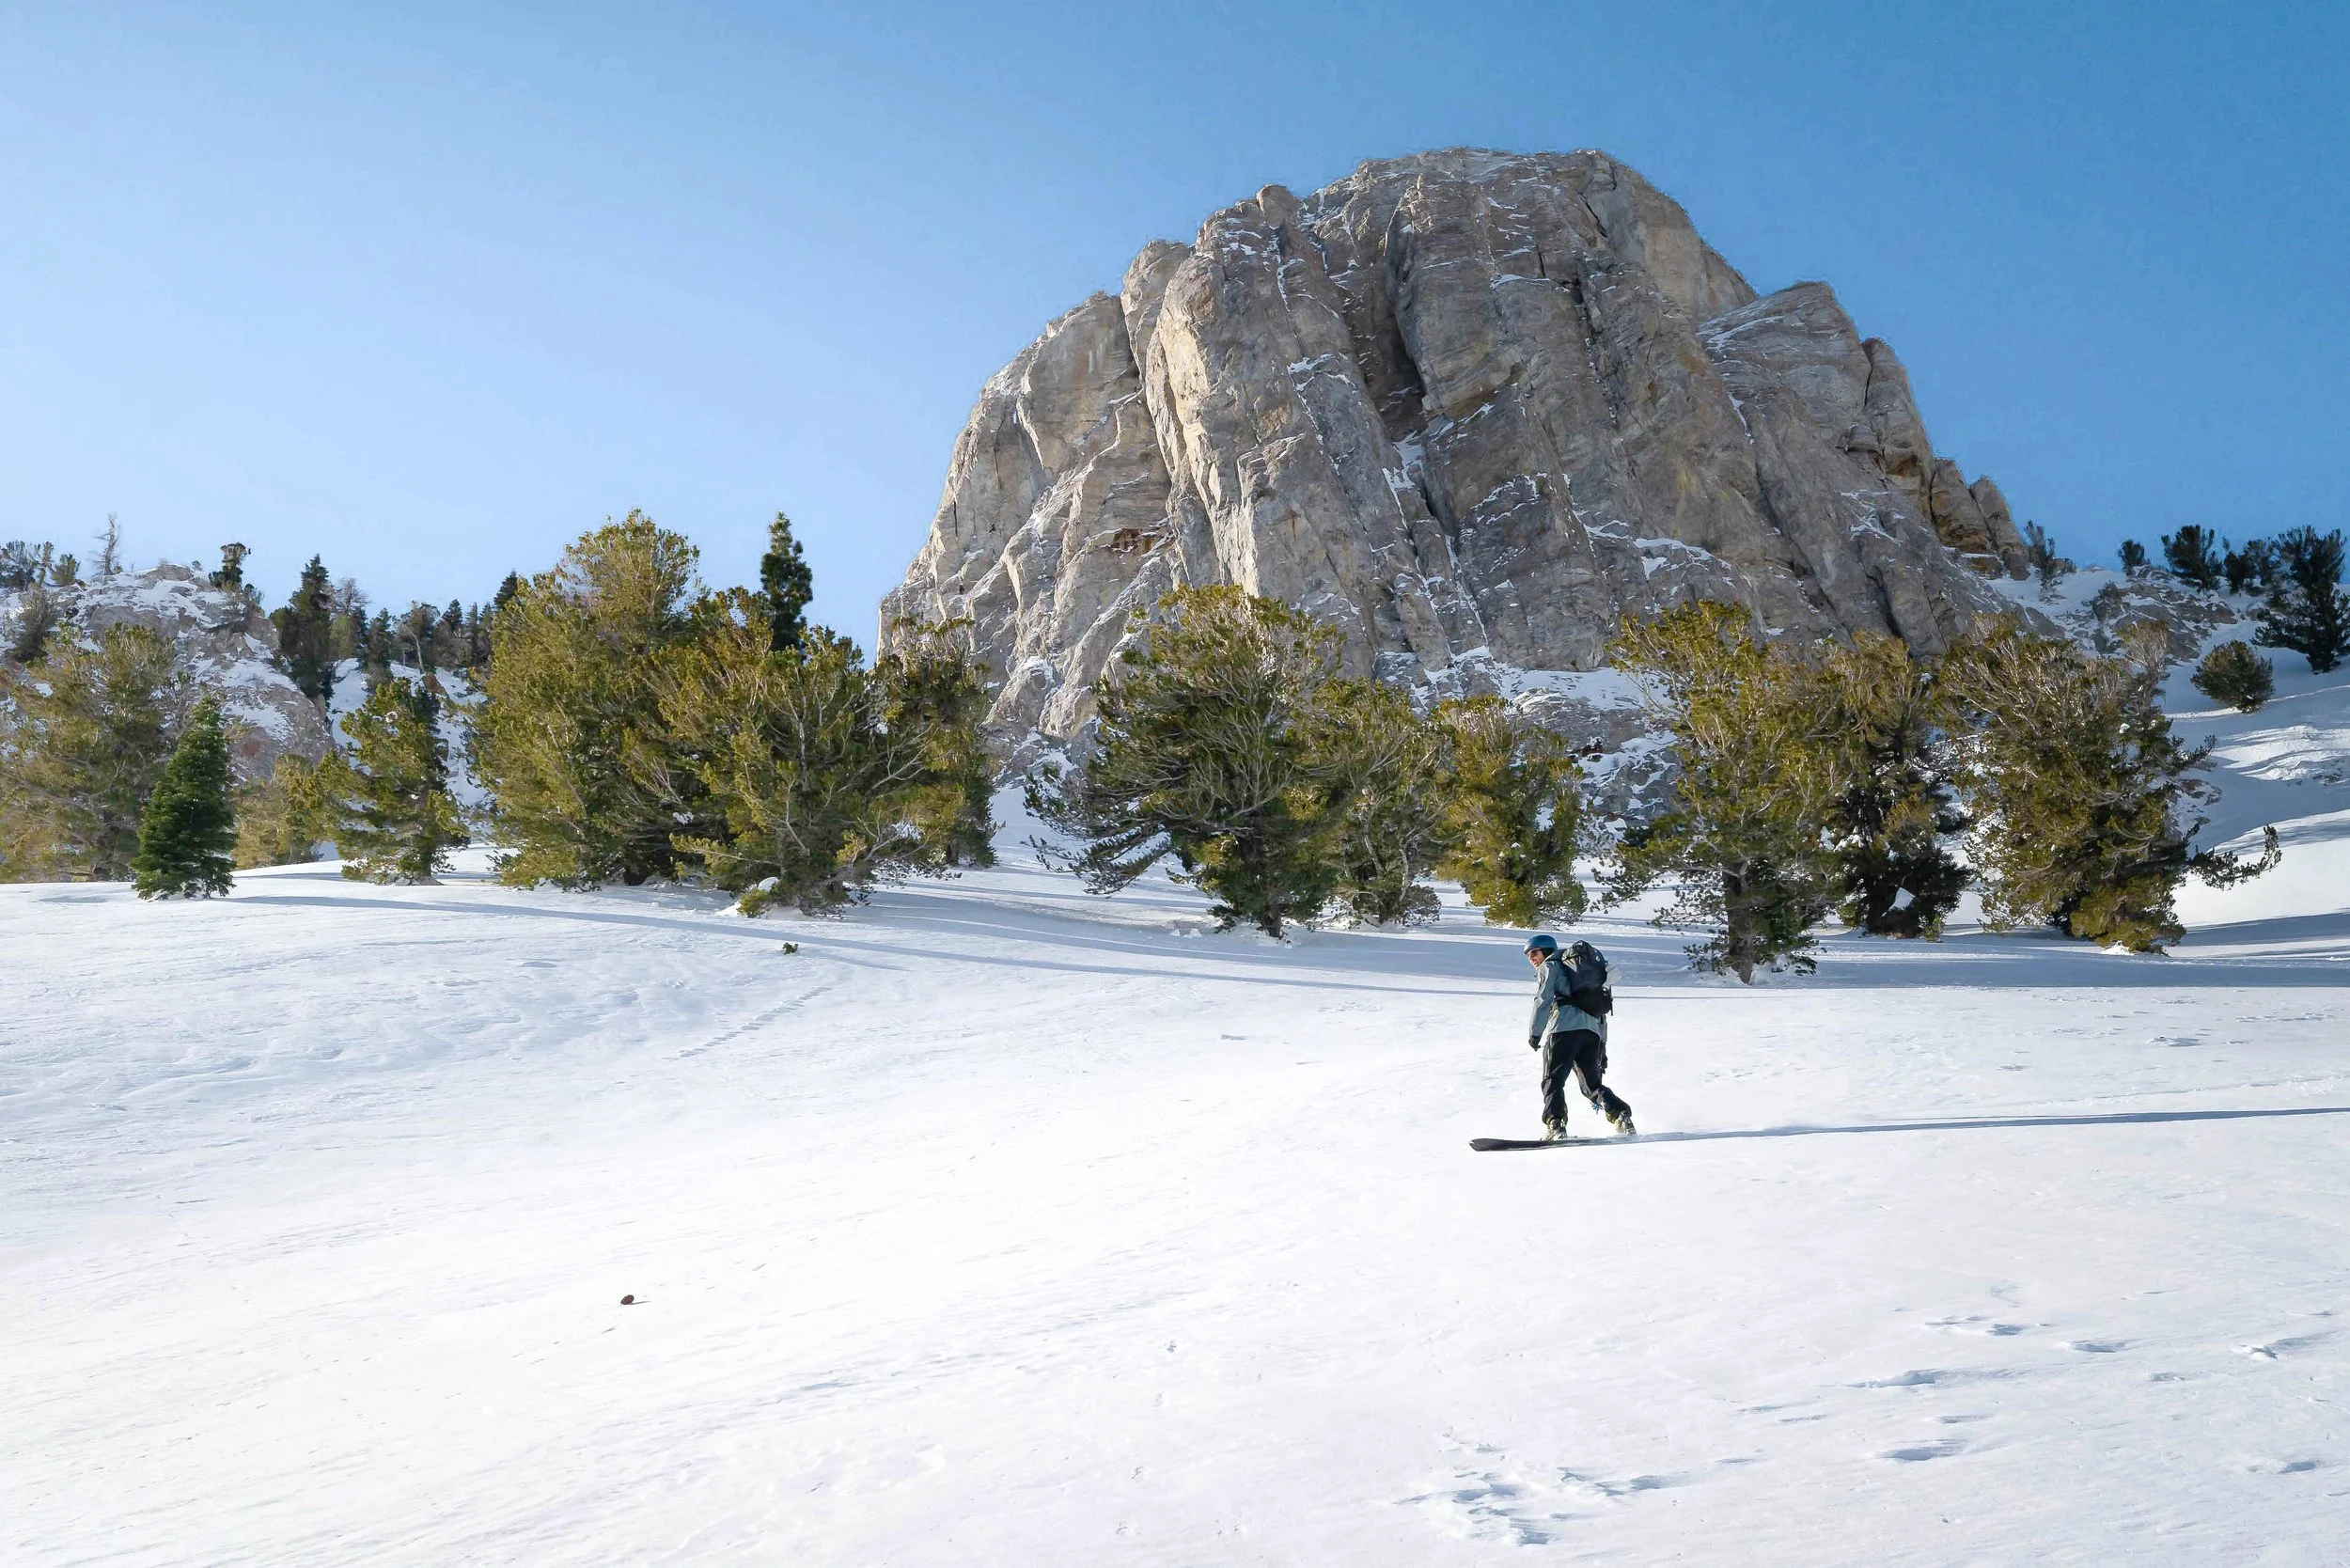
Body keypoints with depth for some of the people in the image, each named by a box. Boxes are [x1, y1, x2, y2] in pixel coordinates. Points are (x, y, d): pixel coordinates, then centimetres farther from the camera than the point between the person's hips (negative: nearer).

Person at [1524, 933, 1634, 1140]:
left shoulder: (1549, 966, 15)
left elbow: (1542, 1000, -1)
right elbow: (1601, 1008, 29)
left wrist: (1534, 1033, -2)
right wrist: (1602, 1046, 27)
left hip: (1565, 1026, -6)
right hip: (1594, 1029, 6)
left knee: (1553, 1080, -5)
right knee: (1592, 1083, 13)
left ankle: (1555, 1124, -23)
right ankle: (1620, 1115, -7)